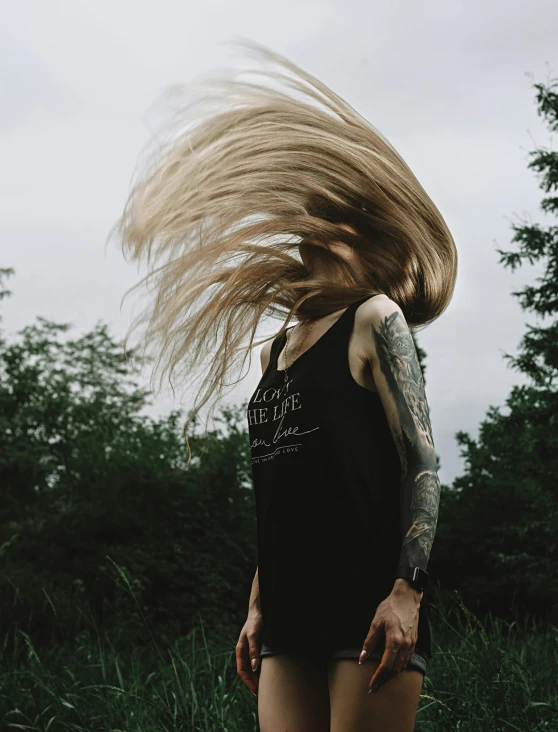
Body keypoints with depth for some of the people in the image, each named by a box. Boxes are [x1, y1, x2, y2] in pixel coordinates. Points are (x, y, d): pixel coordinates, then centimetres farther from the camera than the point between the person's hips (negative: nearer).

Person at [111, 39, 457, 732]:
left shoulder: (375, 320, 1)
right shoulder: (274, 350, 20)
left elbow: (423, 463, -6)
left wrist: (406, 591, -15)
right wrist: (258, 606, 19)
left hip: (369, 603, -6)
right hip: (291, 612, 6)